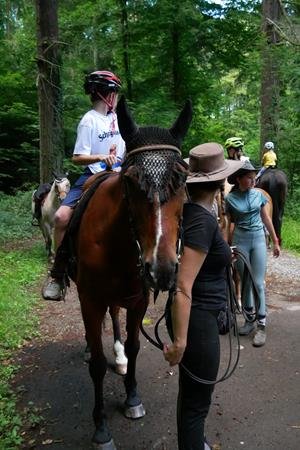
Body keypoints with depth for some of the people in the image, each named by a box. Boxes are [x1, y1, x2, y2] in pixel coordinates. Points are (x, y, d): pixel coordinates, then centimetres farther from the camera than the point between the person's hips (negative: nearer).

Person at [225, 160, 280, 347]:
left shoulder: (259, 195, 2)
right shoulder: (230, 198, -4)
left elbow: (266, 219, 9)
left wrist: (276, 242, 10)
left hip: (259, 239, 1)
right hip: (240, 241, -1)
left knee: (258, 283, -2)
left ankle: (261, 326, 4)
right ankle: (249, 319, 25)